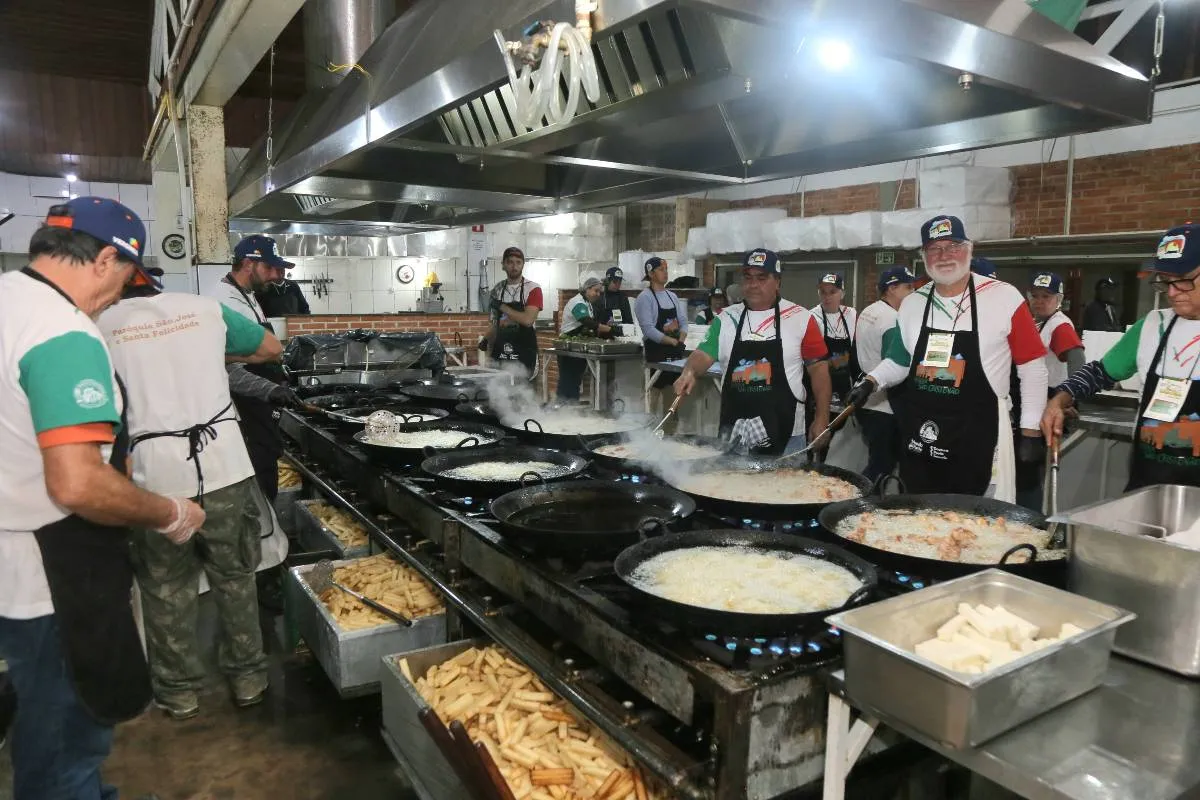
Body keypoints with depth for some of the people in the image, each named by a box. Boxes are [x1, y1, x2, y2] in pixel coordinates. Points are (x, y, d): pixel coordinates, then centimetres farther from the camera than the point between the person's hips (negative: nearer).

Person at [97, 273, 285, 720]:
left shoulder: (101, 326, 3)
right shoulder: (204, 308, 8)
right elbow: (273, 349, 19)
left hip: (156, 477, -1)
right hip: (224, 466, 2)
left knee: (166, 588, 17)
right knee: (234, 577, 17)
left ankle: (179, 691, 28)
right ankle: (248, 677, 29)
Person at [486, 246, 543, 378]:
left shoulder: (533, 289, -6)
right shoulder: (497, 290, 10)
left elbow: (528, 320, -19)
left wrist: (502, 307, -12)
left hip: (524, 354, -4)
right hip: (500, 353, 5)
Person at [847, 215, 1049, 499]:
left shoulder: (1005, 298, -7)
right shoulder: (911, 304, 6)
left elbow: (1032, 367, -3)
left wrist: (1031, 431, -4)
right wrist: (871, 381, -2)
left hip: (978, 436, -4)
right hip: (918, 434, 4)